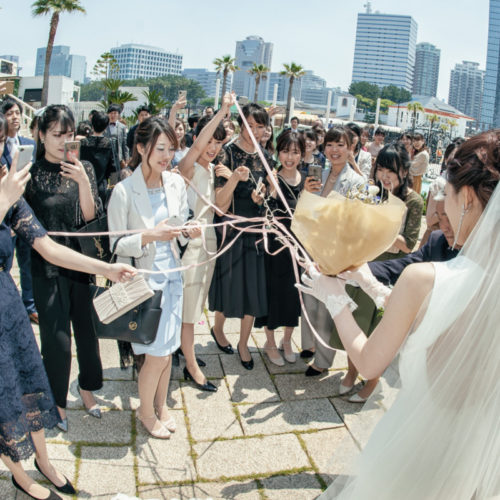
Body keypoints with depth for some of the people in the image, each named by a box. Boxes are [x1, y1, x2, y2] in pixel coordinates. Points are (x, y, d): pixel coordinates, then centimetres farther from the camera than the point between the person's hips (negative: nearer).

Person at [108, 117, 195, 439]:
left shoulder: (176, 183, 1)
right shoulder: (124, 191, -15)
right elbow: (115, 244, -13)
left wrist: (187, 231, -11)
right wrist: (149, 237, -26)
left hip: (172, 275, 5)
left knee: (168, 349, 14)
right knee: (157, 354, 1)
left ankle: (161, 405, 38)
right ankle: (146, 411, 28)